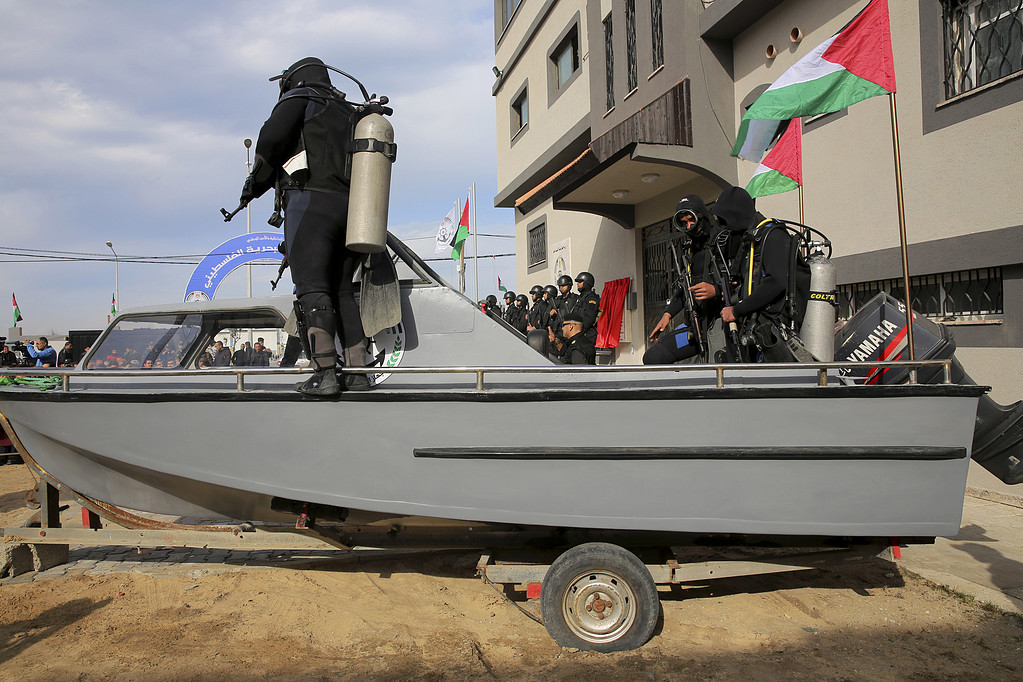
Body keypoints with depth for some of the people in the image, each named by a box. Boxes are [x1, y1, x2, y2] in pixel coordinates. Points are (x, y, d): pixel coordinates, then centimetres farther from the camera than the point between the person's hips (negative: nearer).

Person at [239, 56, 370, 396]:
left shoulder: (300, 97, 9)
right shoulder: (348, 112, 29)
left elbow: (272, 135, -9)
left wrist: (256, 181, 5)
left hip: (312, 202, -7)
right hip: (350, 208, 7)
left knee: (312, 288, -11)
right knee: (341, 290, 9)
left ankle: (324, 373, -19)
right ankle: (358, 369, 4)